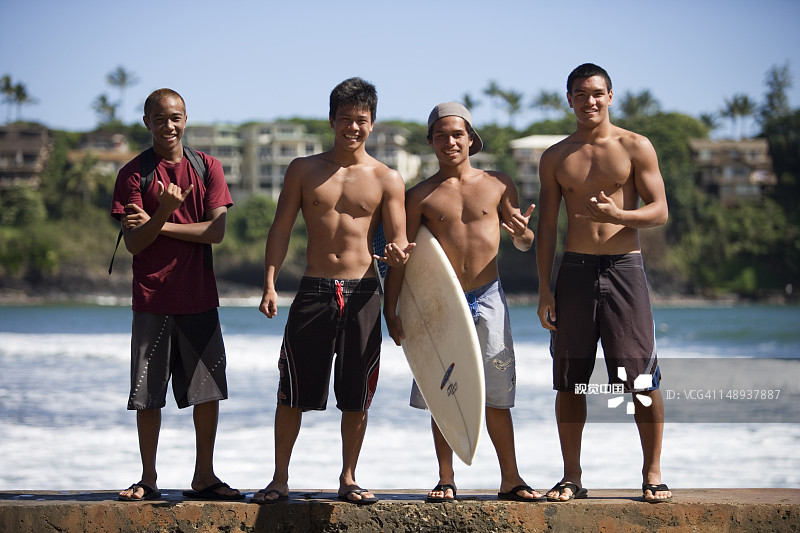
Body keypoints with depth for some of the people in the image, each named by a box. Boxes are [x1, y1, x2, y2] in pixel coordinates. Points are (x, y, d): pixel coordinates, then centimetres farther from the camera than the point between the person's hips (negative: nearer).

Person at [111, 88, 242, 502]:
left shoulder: (207, 168, 5)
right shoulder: (133, 174, 0)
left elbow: (216, 231, -5)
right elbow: (134, 243, -7)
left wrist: (156, 225, -11)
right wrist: (164, 213, -25)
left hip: (199, 300, 2)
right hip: (152, 300, -2)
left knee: (208, 390, 3)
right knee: (148, 395, 1)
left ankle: (204, 477, 13)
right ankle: (148, 479, 11)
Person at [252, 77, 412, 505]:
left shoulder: (386, 179, 5)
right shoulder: (304, 171, 7)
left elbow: (398, 241, 2)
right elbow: (281, 229, 6)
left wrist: (396, 254, -23)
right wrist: (270, 284, -4)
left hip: (363, 293, 0)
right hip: (314, 290, 0)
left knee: (356, 397, 5)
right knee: (294, 392, 0)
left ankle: (348, 479, 17)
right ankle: (280, 479, 10)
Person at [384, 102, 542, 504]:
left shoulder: (498, 185, 6)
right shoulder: (420, 196, 4)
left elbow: (524, 244, 12)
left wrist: (522, 232, -12)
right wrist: (390, 311, 0)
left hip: (488, 299, 0)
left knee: (496, 396, 2)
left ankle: (510, 479, 10)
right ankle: (446, 480, 12)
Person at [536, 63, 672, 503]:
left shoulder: (635, 148, 3)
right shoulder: (555, 158, 11)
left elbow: (659, 211, -1)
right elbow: (546, 225, 11)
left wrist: (617, 215, -21)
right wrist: (544, 289, 4)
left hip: (624, 268, -2)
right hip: (574, 270, 2)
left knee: (641, 377, -5)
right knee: (569, 380, 2)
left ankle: (652, 472, 4)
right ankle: (572, 478, 10)